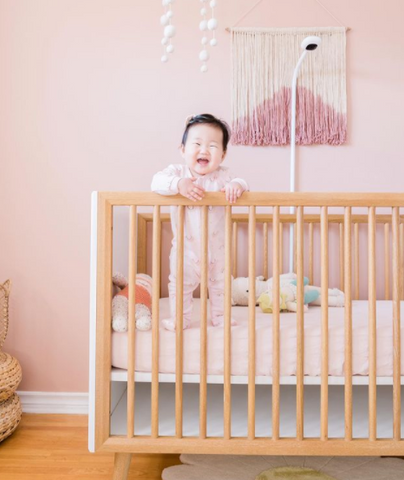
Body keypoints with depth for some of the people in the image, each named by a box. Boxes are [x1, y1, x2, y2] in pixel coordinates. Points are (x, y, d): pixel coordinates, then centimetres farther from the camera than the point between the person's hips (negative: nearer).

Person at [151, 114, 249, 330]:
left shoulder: (222, 175, -6)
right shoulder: (177, 171, -12)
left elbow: (242, 184, -10)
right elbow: (157, 182, -26)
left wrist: (236, 185, -33)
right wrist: (178, 184, -43)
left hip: (217, 247, 2)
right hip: (186, 247, -2)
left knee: (220, 284, 18)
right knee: (180, 284, 10)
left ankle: (220, 317, 38)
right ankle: (180, 319, 29)